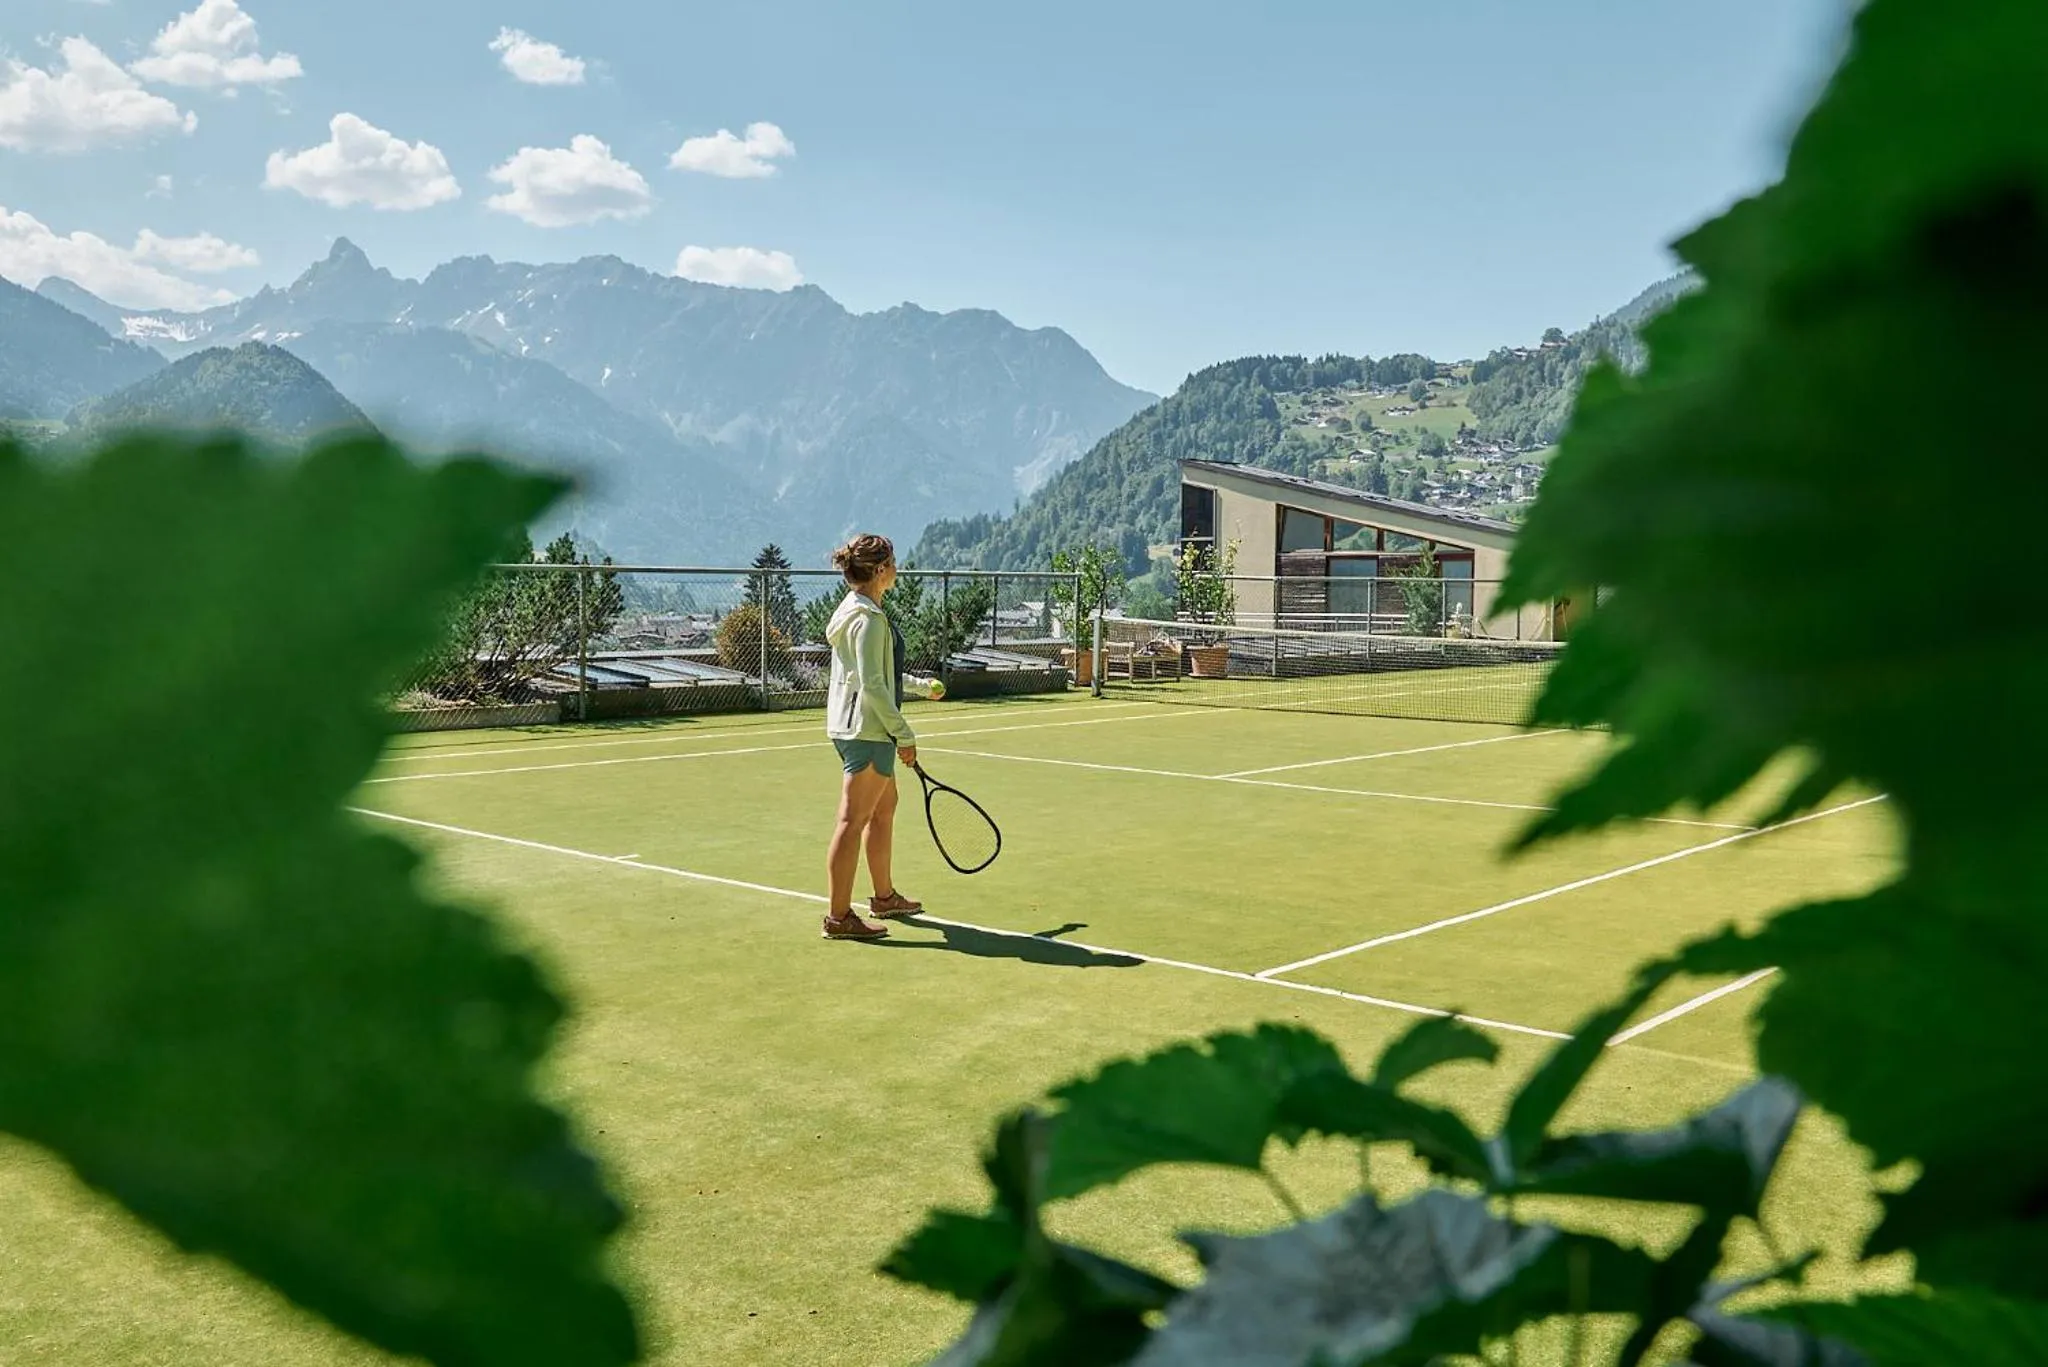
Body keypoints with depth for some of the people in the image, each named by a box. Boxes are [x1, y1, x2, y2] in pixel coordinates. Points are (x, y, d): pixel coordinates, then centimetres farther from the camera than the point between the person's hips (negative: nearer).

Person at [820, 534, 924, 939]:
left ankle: (884, 897, 33)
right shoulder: (869, 618, -18)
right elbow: (873, 686, -21)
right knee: (853, 820, -6)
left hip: (850, 725, 11)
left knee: (884, 810, 21)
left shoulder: (852, 610, 13)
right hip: (866, 728, -11)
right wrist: (904, 734, -16)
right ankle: (839, 917, -2)